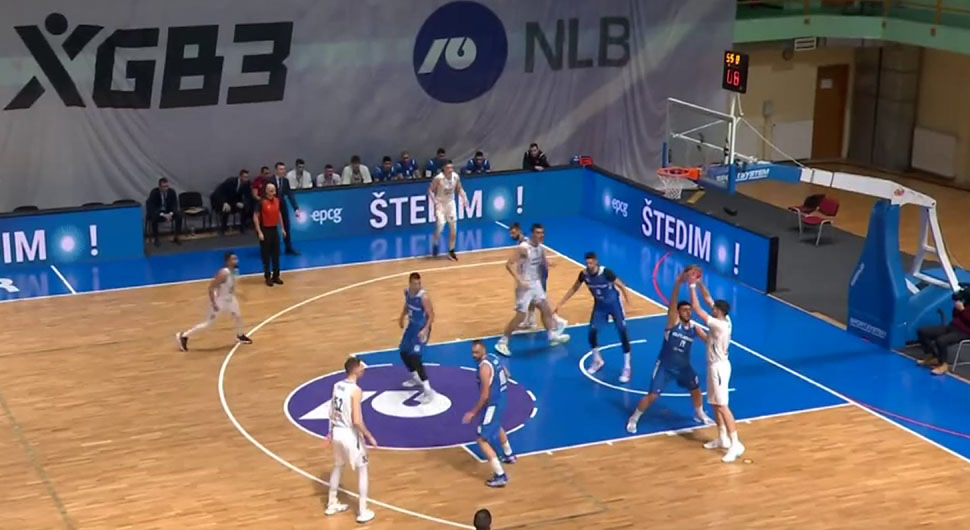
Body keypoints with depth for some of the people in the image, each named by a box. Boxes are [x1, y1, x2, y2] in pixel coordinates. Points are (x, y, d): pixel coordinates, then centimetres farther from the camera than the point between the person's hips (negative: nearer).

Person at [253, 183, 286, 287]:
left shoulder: (277, 200, 4)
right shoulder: (262, 202, -14)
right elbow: (255, 217, -13)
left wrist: (282, 228, 15)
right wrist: (259, 232, -17)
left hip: (274, 229, 6)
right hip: (265, 230, -6)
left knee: (276, 254, 9)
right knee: (266, 255, 1)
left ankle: (275, 276, 18)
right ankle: (267, 277, 8)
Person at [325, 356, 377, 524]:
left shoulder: (336, 386, 1)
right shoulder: (355, 390, -22)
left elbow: (332, 413, 11)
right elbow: (356, 421, -24)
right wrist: (369, 436, -13)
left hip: (337, 432, 7)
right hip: (350, 435, -7)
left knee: (338, 467, 25)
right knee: (362, 470, 8)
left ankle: (332, 504, 37)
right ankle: (363, 512, 11)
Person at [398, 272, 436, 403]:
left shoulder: (423, 297, -26)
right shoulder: (407, 292, -3)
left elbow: (431, 315, -23)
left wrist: (425, 329, -35)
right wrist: (402, 317, 28)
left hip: (421, 328, -8)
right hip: (412, 325, 8)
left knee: (414, 357, -16)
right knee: (404, 353, 18)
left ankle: (428, 390, -15)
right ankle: (416, 378, 41)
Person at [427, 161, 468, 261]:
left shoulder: (456, 177, -9)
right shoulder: (438, 178, -23)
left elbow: (459, 189, 7)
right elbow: (430, 190, -14)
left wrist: (464, 197, -9)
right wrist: (434, 200, -29)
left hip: (450, 203, 5)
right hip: (440, 204, -5)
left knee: (454, 228, 4)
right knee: (440, 226, -14)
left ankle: (451, 251, 17)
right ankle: (435, 244, 16)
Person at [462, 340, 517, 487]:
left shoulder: (484, 367, -26)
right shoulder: (493, 358, 2)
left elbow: (485, 395, -26)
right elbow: (506, 374, 19)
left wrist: (473, 412, -18)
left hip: (493, 404, -10)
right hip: (500, 400, 10)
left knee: (482, 440, -7)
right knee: (496, 426, 38)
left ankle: (500, 476, -12)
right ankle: (509, 455, 58)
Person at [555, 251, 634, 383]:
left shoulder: (606, 272, -29)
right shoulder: (584, 274, -16)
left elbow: (621, 286, -20)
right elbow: (574, 289, 1)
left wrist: (628, 300, -36)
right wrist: (560, 304, -2)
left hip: (613, 303, -4)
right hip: (599, 305, 4)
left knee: (622, 333, -7)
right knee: (592, 332, -2)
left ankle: (627, 368, 2)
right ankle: (597, 361, 24)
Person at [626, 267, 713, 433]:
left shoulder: (694, 328, -5)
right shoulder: (673, 322, -18)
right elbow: (672, 303, -33)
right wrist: (678, 283, -47)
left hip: (683, 367, 5)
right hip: (665, 366, -5)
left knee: (696, 389, 17)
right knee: (652, 396, -8)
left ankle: (699, 414, 44)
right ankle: (634, 419, 10)